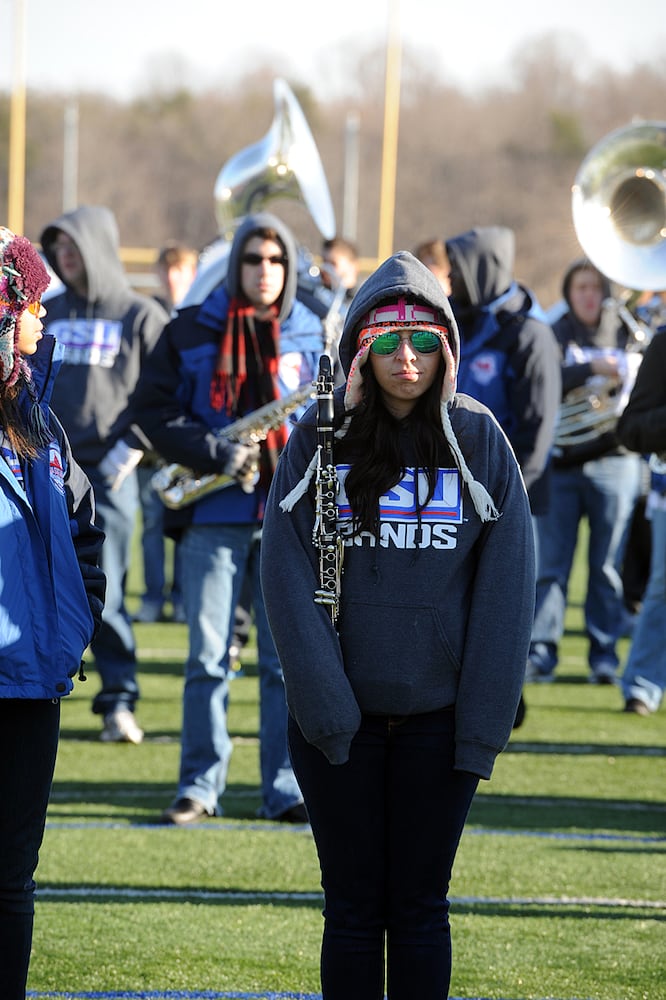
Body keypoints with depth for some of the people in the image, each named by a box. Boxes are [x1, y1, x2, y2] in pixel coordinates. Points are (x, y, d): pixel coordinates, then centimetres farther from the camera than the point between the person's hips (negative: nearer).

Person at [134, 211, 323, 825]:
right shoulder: (191, 332, 3)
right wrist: (220, 456, -12)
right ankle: (200, 786, 6)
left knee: (288, 658, 1)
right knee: (207, 655, 0)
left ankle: (286, 790, 6)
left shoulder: (315, 337, 9)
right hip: (213, 517, -1)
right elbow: (153, 411, -1)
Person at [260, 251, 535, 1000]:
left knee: (420, 910, 6)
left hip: (438, 715, 0)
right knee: (354, 911, 5)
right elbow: (287, 575, -4)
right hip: (339, 717, 0)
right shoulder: (319, 439, -1)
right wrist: (324, 704, -14)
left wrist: (484, 717, -7)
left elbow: (507, 585, -1)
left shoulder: (477, 439, 0)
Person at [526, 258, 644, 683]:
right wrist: (591, 369, -22)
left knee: (608, 565, 3)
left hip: (614, 461, 0)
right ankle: (541, 651, 1)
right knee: (550, 564, -2)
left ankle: (604, 656, 9)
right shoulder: (555, 336, 6)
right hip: (560, 464, 0)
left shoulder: (628, 334, 8)